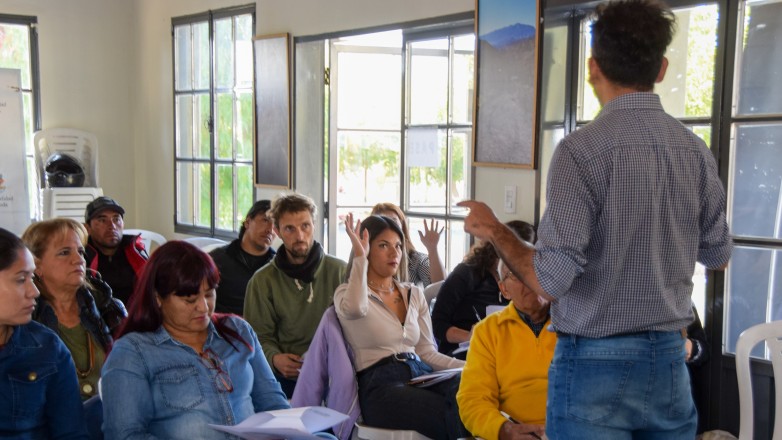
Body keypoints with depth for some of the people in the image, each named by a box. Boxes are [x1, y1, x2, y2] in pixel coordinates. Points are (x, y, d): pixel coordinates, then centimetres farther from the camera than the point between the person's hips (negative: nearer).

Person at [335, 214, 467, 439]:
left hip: (421, 375, 6)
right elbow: (355, 309, -22)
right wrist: (359, 256, -13)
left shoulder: (414, 294, 21)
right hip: (380, 385, -5)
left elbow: (427, 353, 17)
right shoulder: (346, 293, 6)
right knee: (457, 417, -32)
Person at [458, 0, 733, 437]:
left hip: (596, 363, -5)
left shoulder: (582, 150, -17)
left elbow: (551, 280, -19)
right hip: (669, 360, 6)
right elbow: (719, 256, 13)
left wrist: (493, 230, -3)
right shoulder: (697, 150, 0)